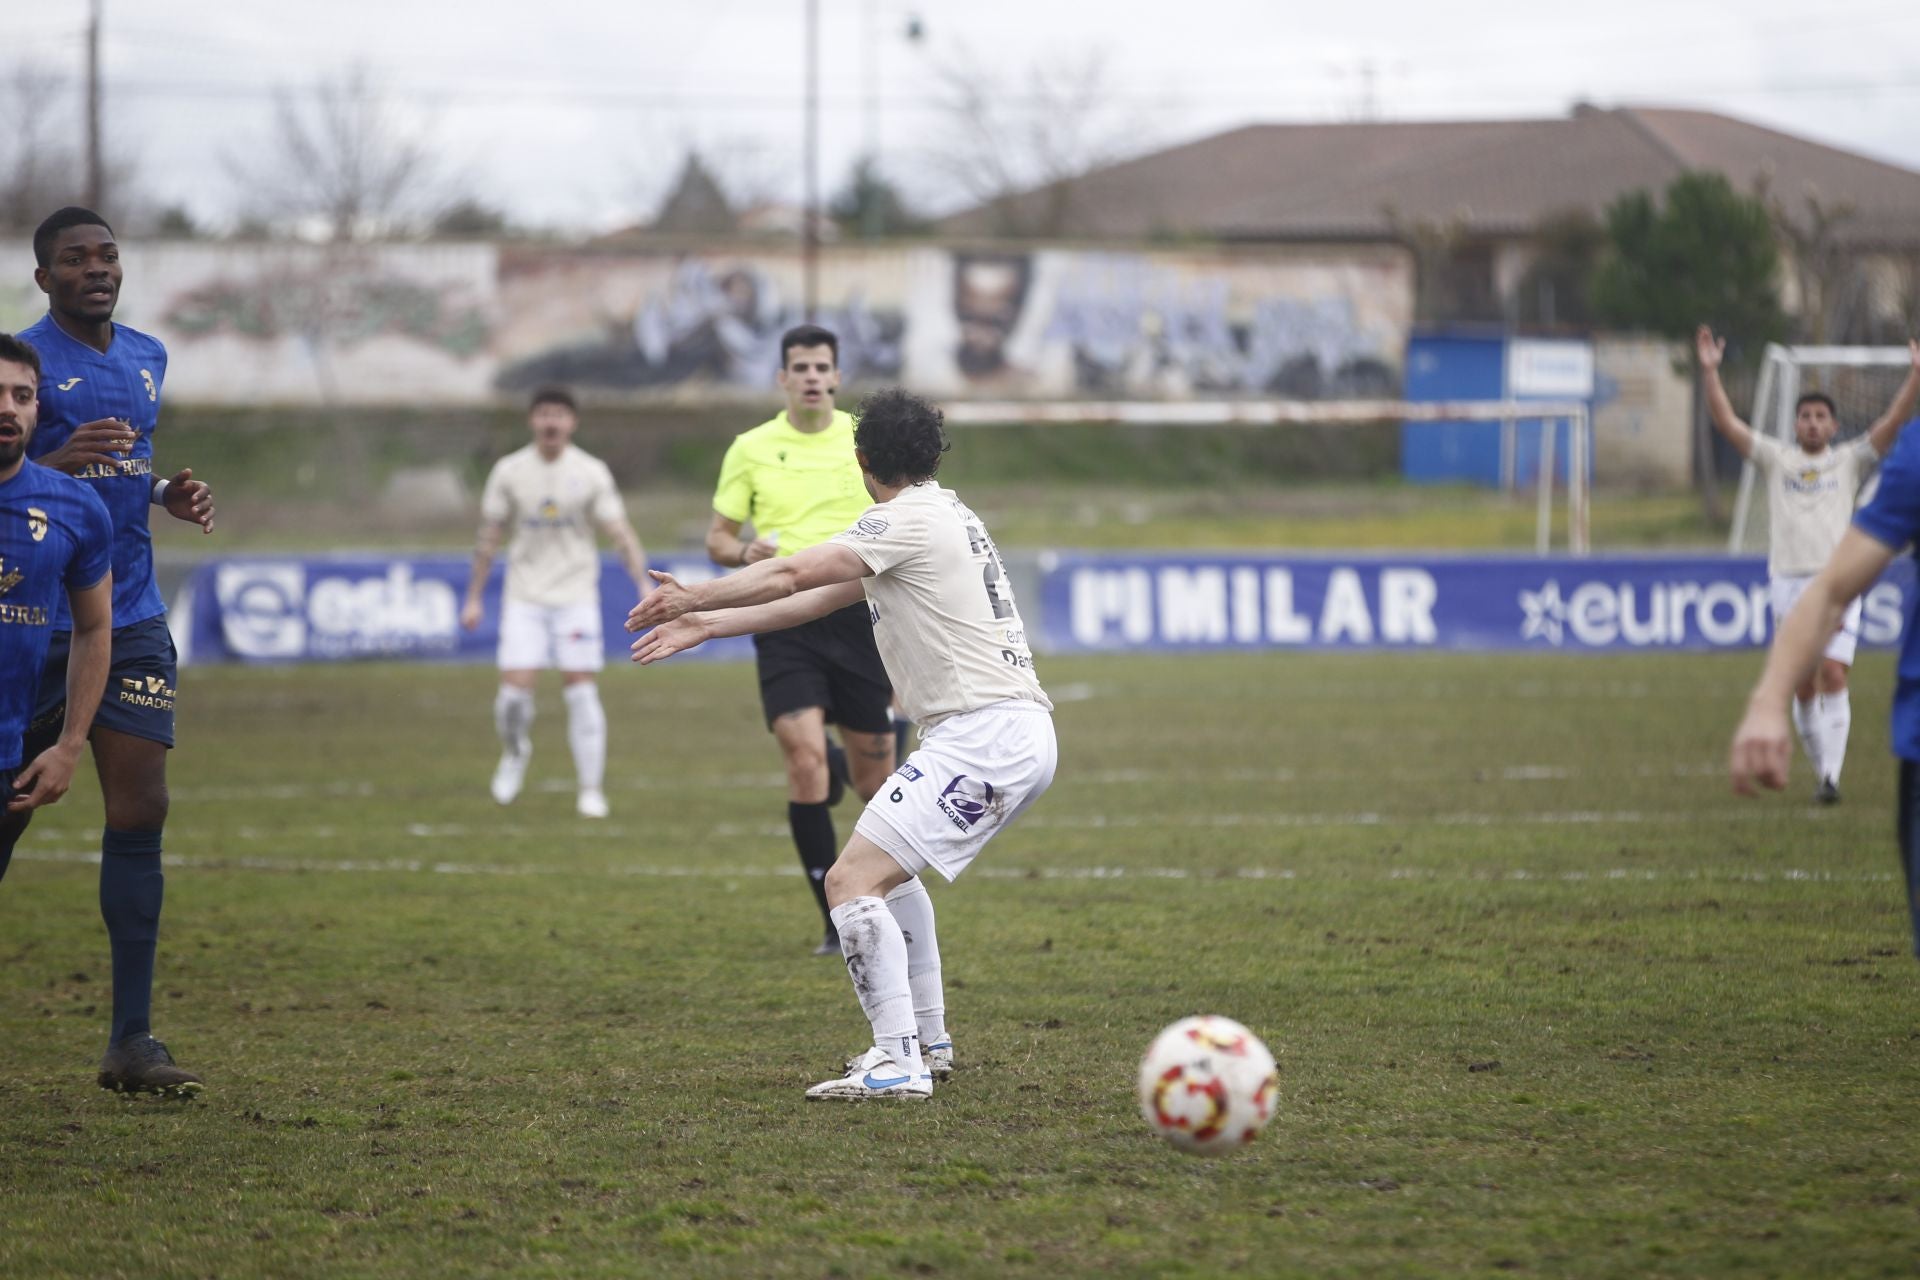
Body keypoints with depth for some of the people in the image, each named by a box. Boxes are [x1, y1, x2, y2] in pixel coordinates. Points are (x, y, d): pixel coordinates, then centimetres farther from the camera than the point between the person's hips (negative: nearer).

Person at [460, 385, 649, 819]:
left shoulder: (591, 473, -1)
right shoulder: (510, 471, 2)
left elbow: (621, 534, -2)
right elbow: (489, 536, 9)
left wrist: (644, 586, -13)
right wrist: (474, 597, 9)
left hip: (576, 595, -1)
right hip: (524, 598, 1)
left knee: (580, 689, -6)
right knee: (515, 688, -9)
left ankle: (591, 791, 1)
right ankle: (515, 752, 23)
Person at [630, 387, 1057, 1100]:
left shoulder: (910, 519, -8)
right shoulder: (940, 516, 21)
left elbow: (795, 574, -10)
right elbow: (820, 597, 23)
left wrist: (694, 598, 3)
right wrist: (707, 625, 24)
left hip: (982, 734, -10)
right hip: (1020, 732, 10)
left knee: (853, 880, -16)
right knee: (890, 869, 29)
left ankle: (898, 1063, -23)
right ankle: (927, 1041, 32)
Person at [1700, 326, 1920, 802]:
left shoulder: (1849, 461, 10)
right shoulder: (1777, 460, 11)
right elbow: (1727, 423, 5)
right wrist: (1710, 371, -4)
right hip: (1790, 582, 1)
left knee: (1834, 676, -14)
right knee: (1804, 687, 3)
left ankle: (1830, 775, -18)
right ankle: (1821, 768, 17)